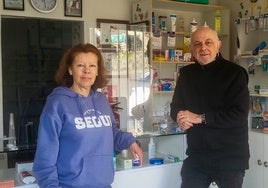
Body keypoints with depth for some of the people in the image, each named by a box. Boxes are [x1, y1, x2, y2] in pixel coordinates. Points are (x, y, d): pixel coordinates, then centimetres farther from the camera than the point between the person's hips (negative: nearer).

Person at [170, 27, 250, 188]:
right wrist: (181, 117, -10)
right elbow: (175, 107, 13)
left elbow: (240, 114, -18)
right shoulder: (186, 74, 7)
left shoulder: (235, 73, -10)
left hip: (230, 158, -4)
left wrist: (200, 118, -19)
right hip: (196, 156, 4)